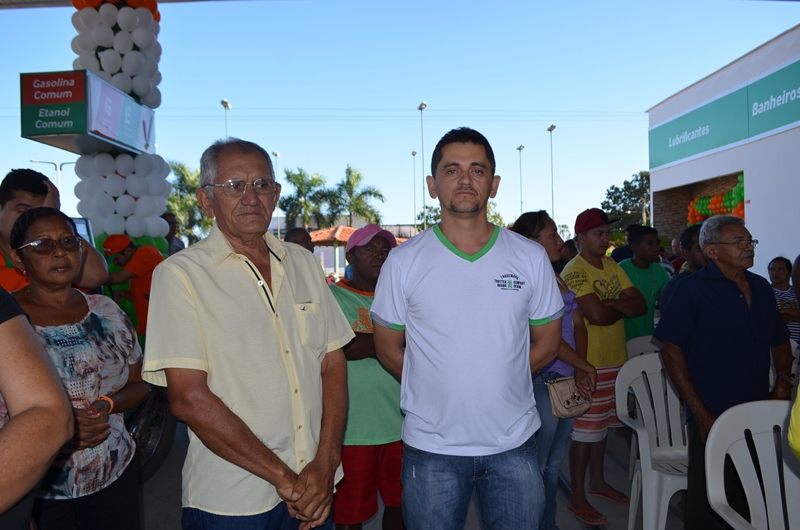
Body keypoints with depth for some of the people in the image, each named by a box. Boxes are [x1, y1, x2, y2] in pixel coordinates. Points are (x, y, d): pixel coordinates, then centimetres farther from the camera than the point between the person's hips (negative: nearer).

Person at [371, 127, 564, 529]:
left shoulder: (531, 258, -2)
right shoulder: (403, 262, -6)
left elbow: (547, 343, 7)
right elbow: (388, 348, 1)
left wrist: (499, 384, 2)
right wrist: (439, 391, -1)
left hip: (514, 444, 2)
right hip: (431, 448, -1)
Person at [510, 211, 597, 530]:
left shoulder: (559, 281, 11)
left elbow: (578, 325, 8)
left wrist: (580, 371, -5)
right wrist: (586, 367, -10)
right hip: (542, 382, -8)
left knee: (554, 465, 19)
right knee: (536, 467, 6)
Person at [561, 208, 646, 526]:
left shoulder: (613, 267, 10)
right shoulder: (575, 271, -15)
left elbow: (641, 305, 2)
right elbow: (597, 315, -25)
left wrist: (611, 304, -15)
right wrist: (624, 307, -6)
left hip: (616, 359, 8)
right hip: (591, 362, -8)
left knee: (603, 424, 19)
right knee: (585, 430, 1)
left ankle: (598, 482, 35)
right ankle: (577, 498, 13)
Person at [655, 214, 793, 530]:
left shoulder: (761, 287, 8)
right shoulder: (691, 289, -11)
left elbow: (780, 341, 20)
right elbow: (671, 350, -13)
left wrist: (783, 380, 3)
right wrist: (701, 415, -15)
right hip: (712, 420, -6)